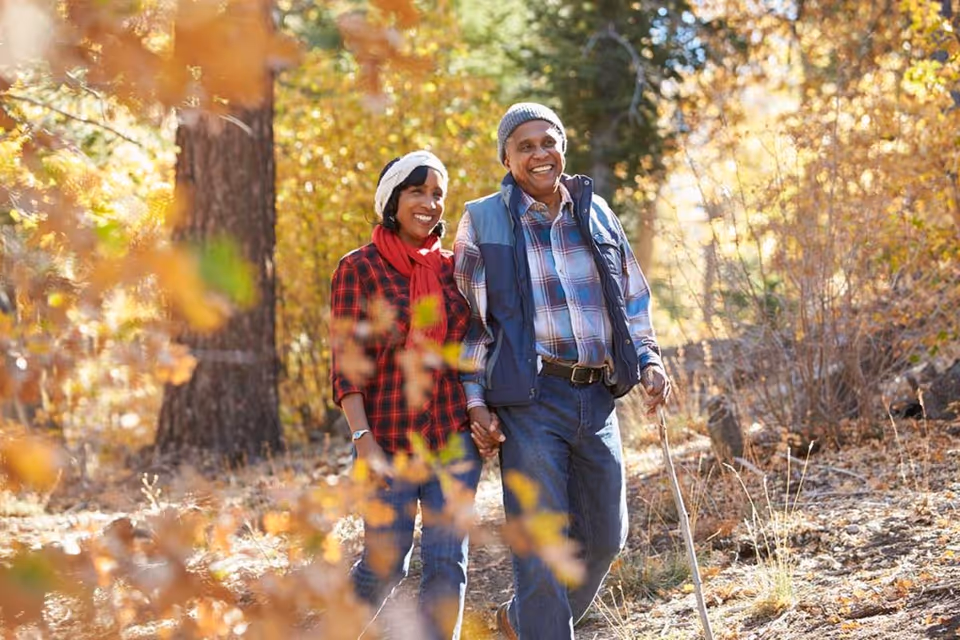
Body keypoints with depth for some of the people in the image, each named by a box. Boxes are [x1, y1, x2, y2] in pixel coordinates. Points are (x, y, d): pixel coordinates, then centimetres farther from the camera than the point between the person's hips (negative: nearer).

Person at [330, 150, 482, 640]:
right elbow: (346, 365, -8)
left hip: (455, 436, 3)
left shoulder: (451, 268, 10)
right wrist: (363, 440, -17)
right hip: (390, 441, -3)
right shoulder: (358, 269, -3)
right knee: (385, 563, 3)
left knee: (447, 561, -2)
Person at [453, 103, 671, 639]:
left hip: (598, 398, 5)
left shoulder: (596, 213, 13)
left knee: (604, 538, 11)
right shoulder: (483, 221, 3)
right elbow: (469, 319, 3)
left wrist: (649, 359, 5)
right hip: (530, 398, -5)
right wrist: (475, 401, -4)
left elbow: (633, 297, 20)